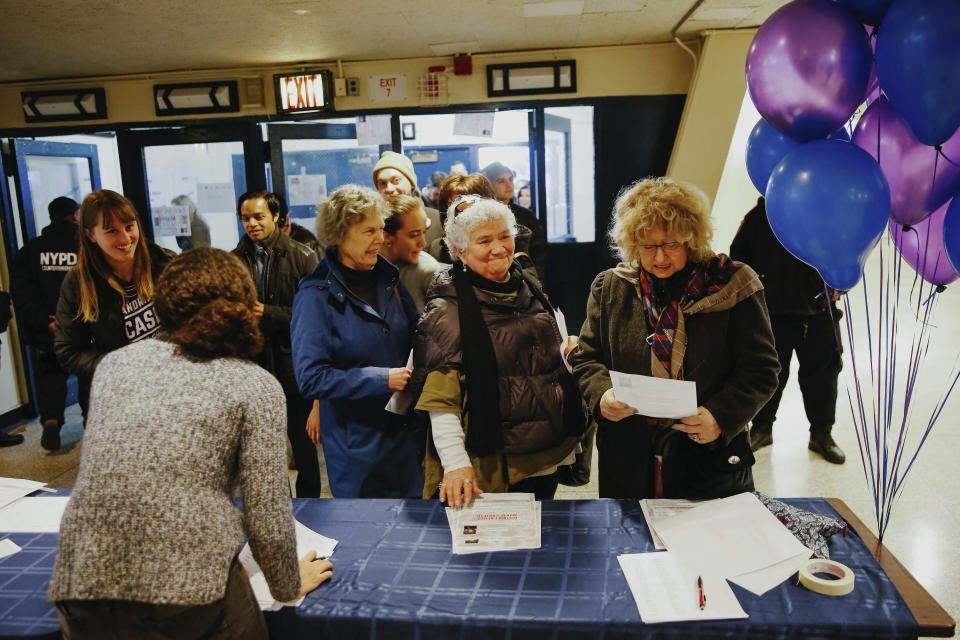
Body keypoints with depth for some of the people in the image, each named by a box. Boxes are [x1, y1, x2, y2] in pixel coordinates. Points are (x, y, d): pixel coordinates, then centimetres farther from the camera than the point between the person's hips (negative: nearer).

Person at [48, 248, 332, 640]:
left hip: (79, 583, 5)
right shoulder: (256, 386, -4)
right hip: (187, 589, -4)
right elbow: (267, 516, -7)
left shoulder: (114, 363, 10)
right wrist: (289, 587, 11)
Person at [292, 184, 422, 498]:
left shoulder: (386, 276, 4)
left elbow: (414, 332, 18)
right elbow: (310, 377, -19)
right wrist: (382, 379, -22)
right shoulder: (317, 295, -14)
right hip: (356, 444, -5)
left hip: (403, 429, 5)